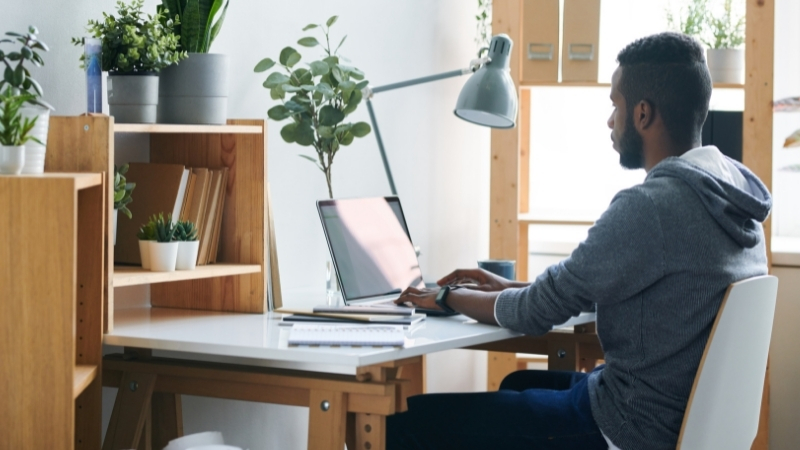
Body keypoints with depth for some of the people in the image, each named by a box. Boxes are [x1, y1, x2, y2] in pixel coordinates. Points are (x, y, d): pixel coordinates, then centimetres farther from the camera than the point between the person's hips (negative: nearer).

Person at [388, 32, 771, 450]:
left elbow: (539, 312, -15)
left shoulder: (649, 207, -24)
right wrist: (511, 287, 18)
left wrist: (448, 297, 3)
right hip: (691, 412, 10)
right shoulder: (734, 194, 6)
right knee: (519, 383, 35)